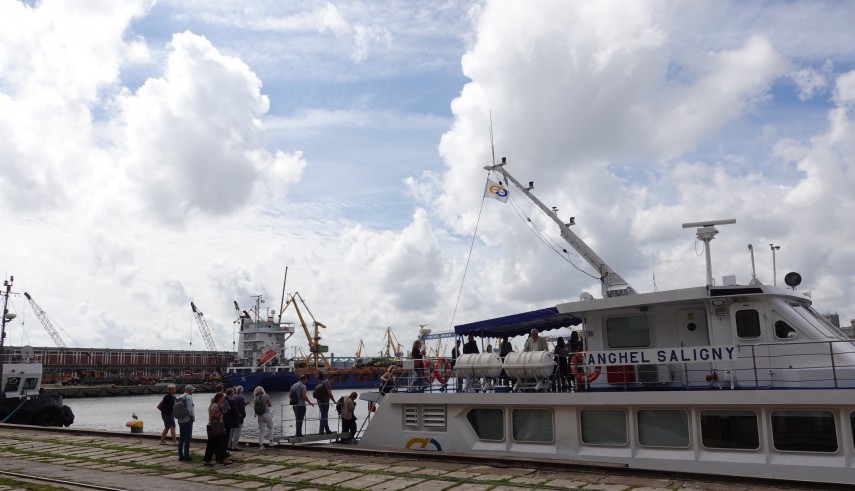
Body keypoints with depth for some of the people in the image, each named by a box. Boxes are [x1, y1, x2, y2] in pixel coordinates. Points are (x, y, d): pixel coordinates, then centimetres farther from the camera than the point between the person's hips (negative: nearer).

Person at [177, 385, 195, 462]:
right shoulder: (189, 397, -14)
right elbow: (190, 409, -21)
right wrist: (193, 417, -7)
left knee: (181, 438, 14)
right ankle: (186, 456, 0)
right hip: (187, 420, -8)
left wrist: (179, 416, 17)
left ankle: (180, 455, 19)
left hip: (180, 420, 8)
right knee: (188, 438, -2)